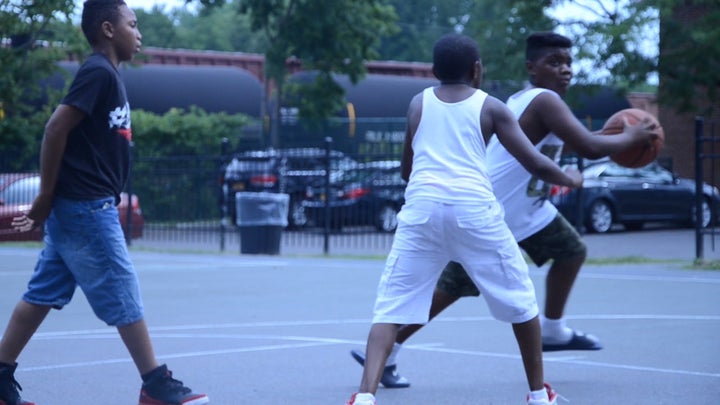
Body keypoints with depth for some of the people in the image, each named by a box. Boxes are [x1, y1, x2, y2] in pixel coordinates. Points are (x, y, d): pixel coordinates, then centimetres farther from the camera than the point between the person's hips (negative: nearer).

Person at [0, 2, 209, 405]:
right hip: (86, 208, -9)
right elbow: (57, 128, -20)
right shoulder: (98, 73, -14)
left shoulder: (108, 75, 16)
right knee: (123, 295, -2)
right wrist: (46, 197, -16)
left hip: (83, 207, 9)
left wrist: (50, 202, 18)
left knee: (43, 295, 11)